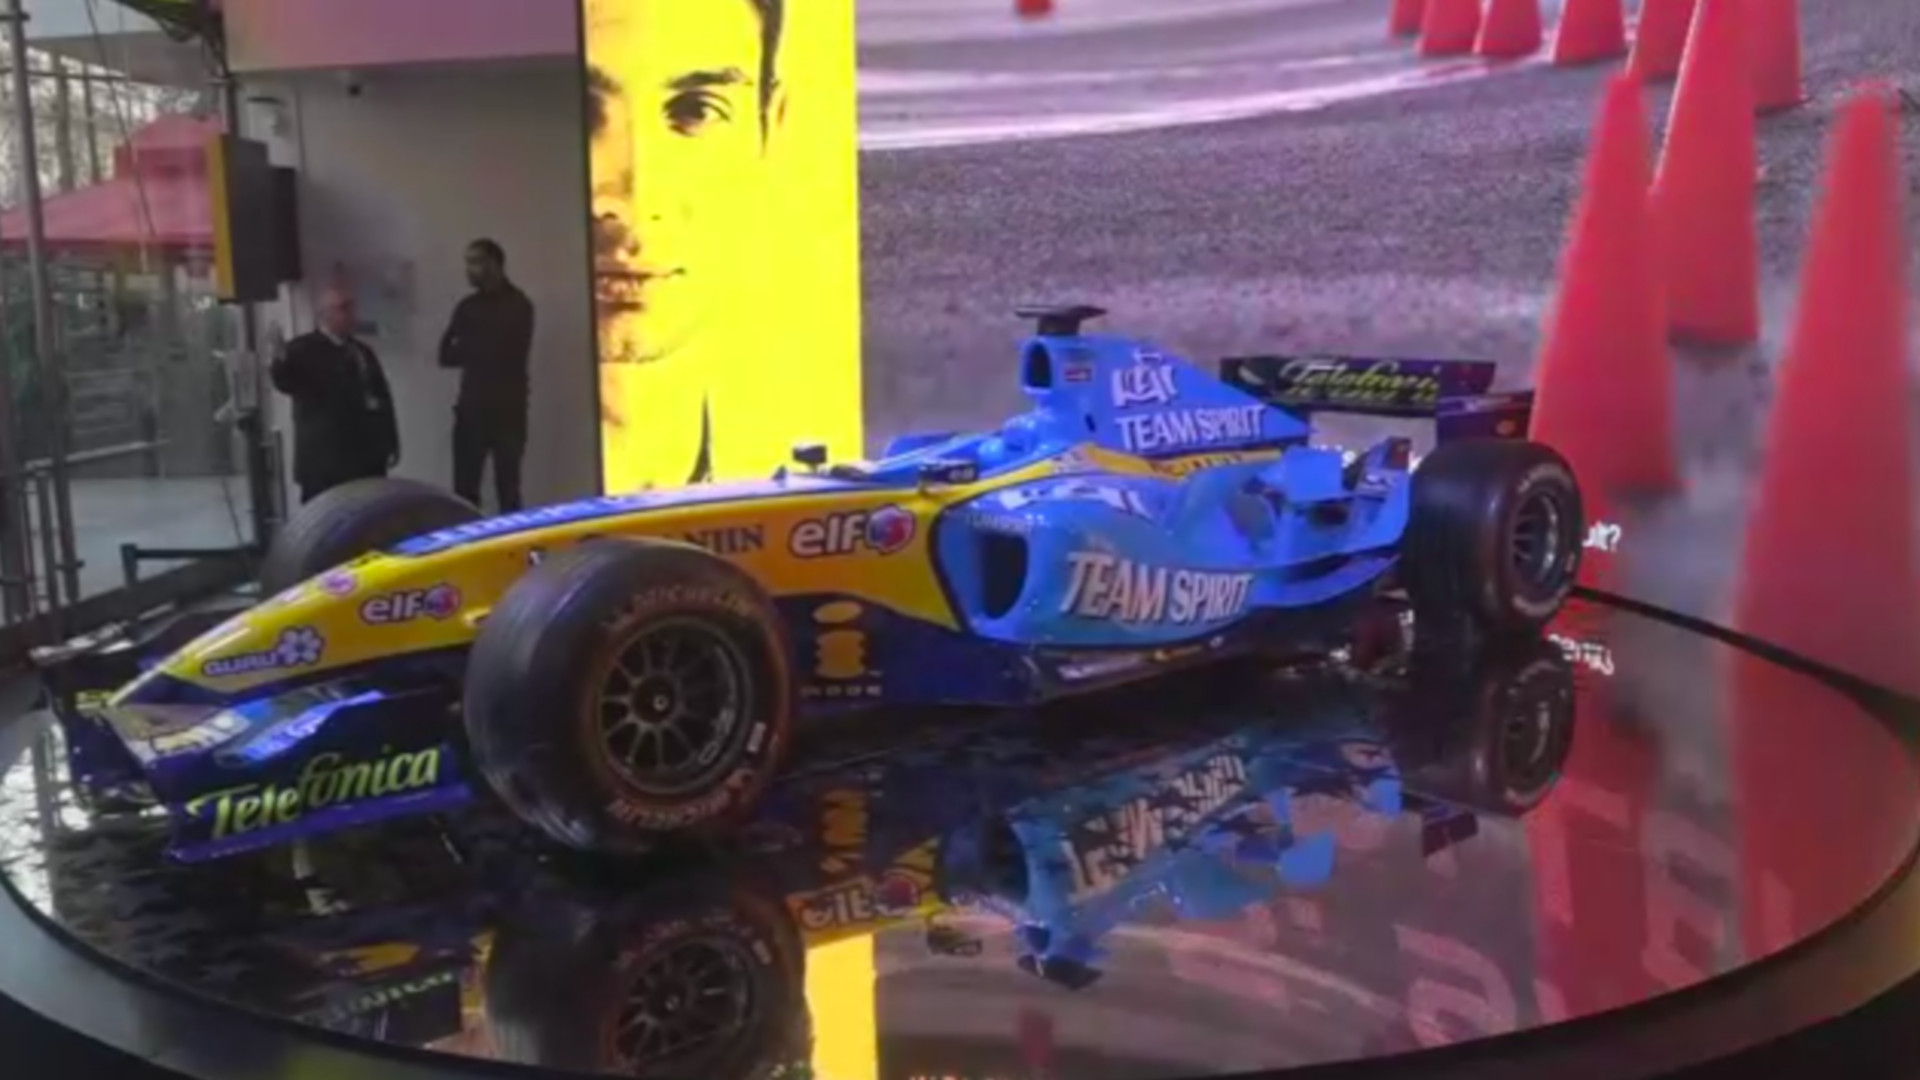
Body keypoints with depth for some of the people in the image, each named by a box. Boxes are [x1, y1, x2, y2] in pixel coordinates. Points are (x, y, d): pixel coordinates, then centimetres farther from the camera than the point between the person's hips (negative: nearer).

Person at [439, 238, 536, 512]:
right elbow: (446, 355, 6)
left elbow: (504, 353, -11)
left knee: (507, 488, 0)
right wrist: (478, 352, -9)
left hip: (507, 409, -4)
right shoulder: (468, 306, 12)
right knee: (464, 489, 0)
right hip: (472, 406, 4)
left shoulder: (516, 305, -3)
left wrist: (467, 350, 2)